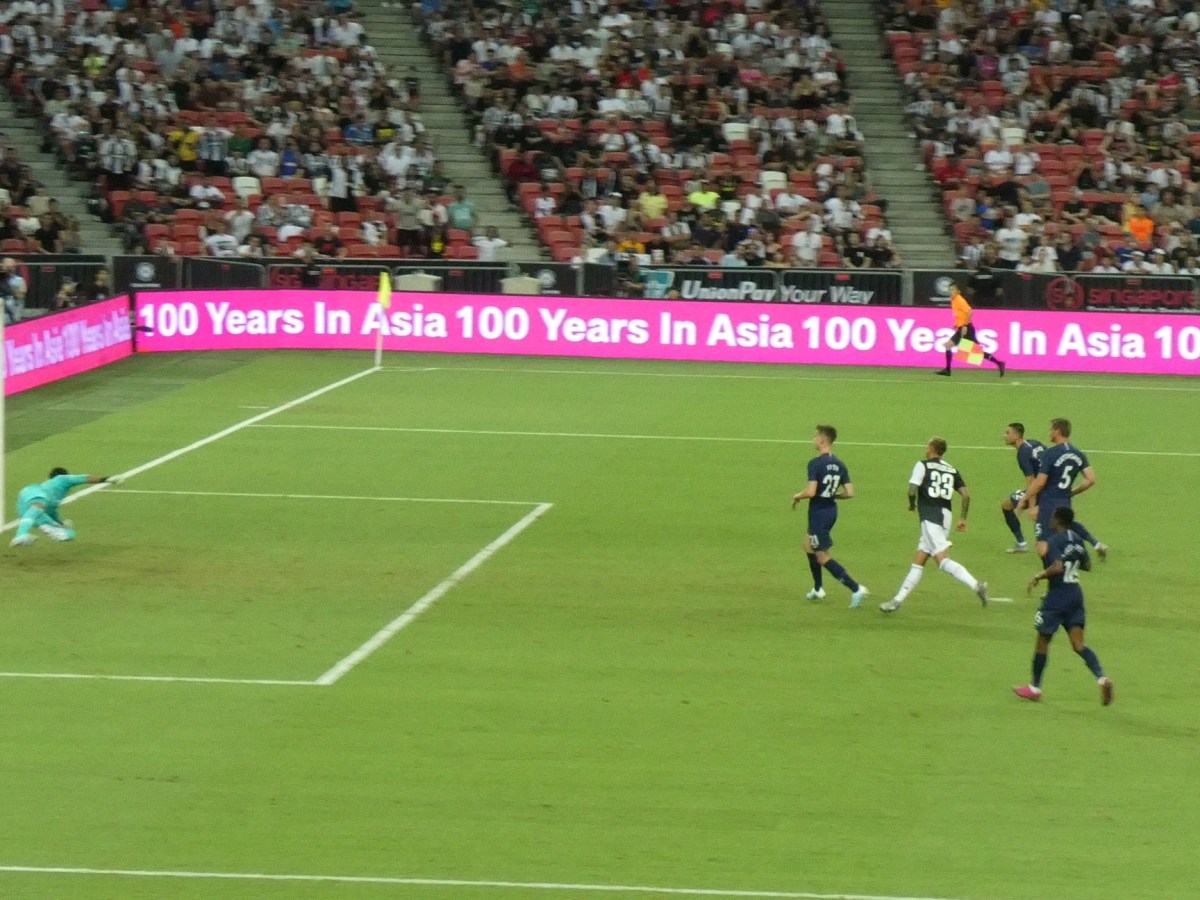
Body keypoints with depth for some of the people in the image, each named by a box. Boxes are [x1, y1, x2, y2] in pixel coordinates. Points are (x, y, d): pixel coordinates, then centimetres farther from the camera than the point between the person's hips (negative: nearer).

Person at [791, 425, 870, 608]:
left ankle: (856, 588, -12)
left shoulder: (815, 463, -18)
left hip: (818, 512, -8)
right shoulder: (839, 465, 3)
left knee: (823, 557, -2)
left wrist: (798, 496, -5)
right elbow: (849, 493, 1)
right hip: (831, 510, 8)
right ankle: (818, 589, 32)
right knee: (809, 546, 27)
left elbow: (811, 491, -26)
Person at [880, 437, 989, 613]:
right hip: (945, 515, 8)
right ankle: (898, 600, 14)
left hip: (930, 517, -8)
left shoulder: (923, 465, 0)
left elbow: (912, 490, -10)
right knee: (918, 561, 11)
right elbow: (966, 495, 8)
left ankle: (975, 585, -32)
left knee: (943, 560, -16)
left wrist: (912, 504, 10)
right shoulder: (952, 470, 16)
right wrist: (963, 518, 16)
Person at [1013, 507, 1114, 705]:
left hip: (1057, 595, -7)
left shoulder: (1053, 541, -15)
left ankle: (1035, 688, 21)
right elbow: (1087, 565, 19)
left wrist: (1038, 577, -15)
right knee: (1078, 644, 2)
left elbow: (1057, 567, -28)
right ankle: (1102, 678, -20)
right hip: (1076, 594, 7)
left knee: (1043, 640, 9)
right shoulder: (1077, 540, 8)